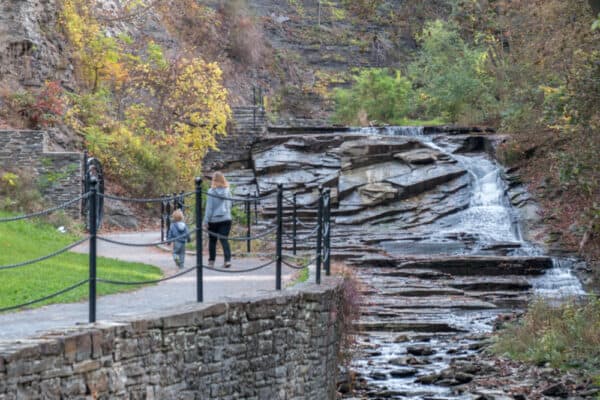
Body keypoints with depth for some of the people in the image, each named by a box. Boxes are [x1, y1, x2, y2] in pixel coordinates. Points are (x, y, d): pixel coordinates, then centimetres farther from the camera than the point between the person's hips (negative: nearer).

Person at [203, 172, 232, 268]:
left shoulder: (212, 192, -9)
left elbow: (209, 207, -8)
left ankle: (211, 261, 19)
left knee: (212, 240, 13)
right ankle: (227, 259, -18)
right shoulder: (227, 191, 1)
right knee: (224, 239, -1)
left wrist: (206, 220, -4)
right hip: (226, 218, 2)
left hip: (214, 219, -2)